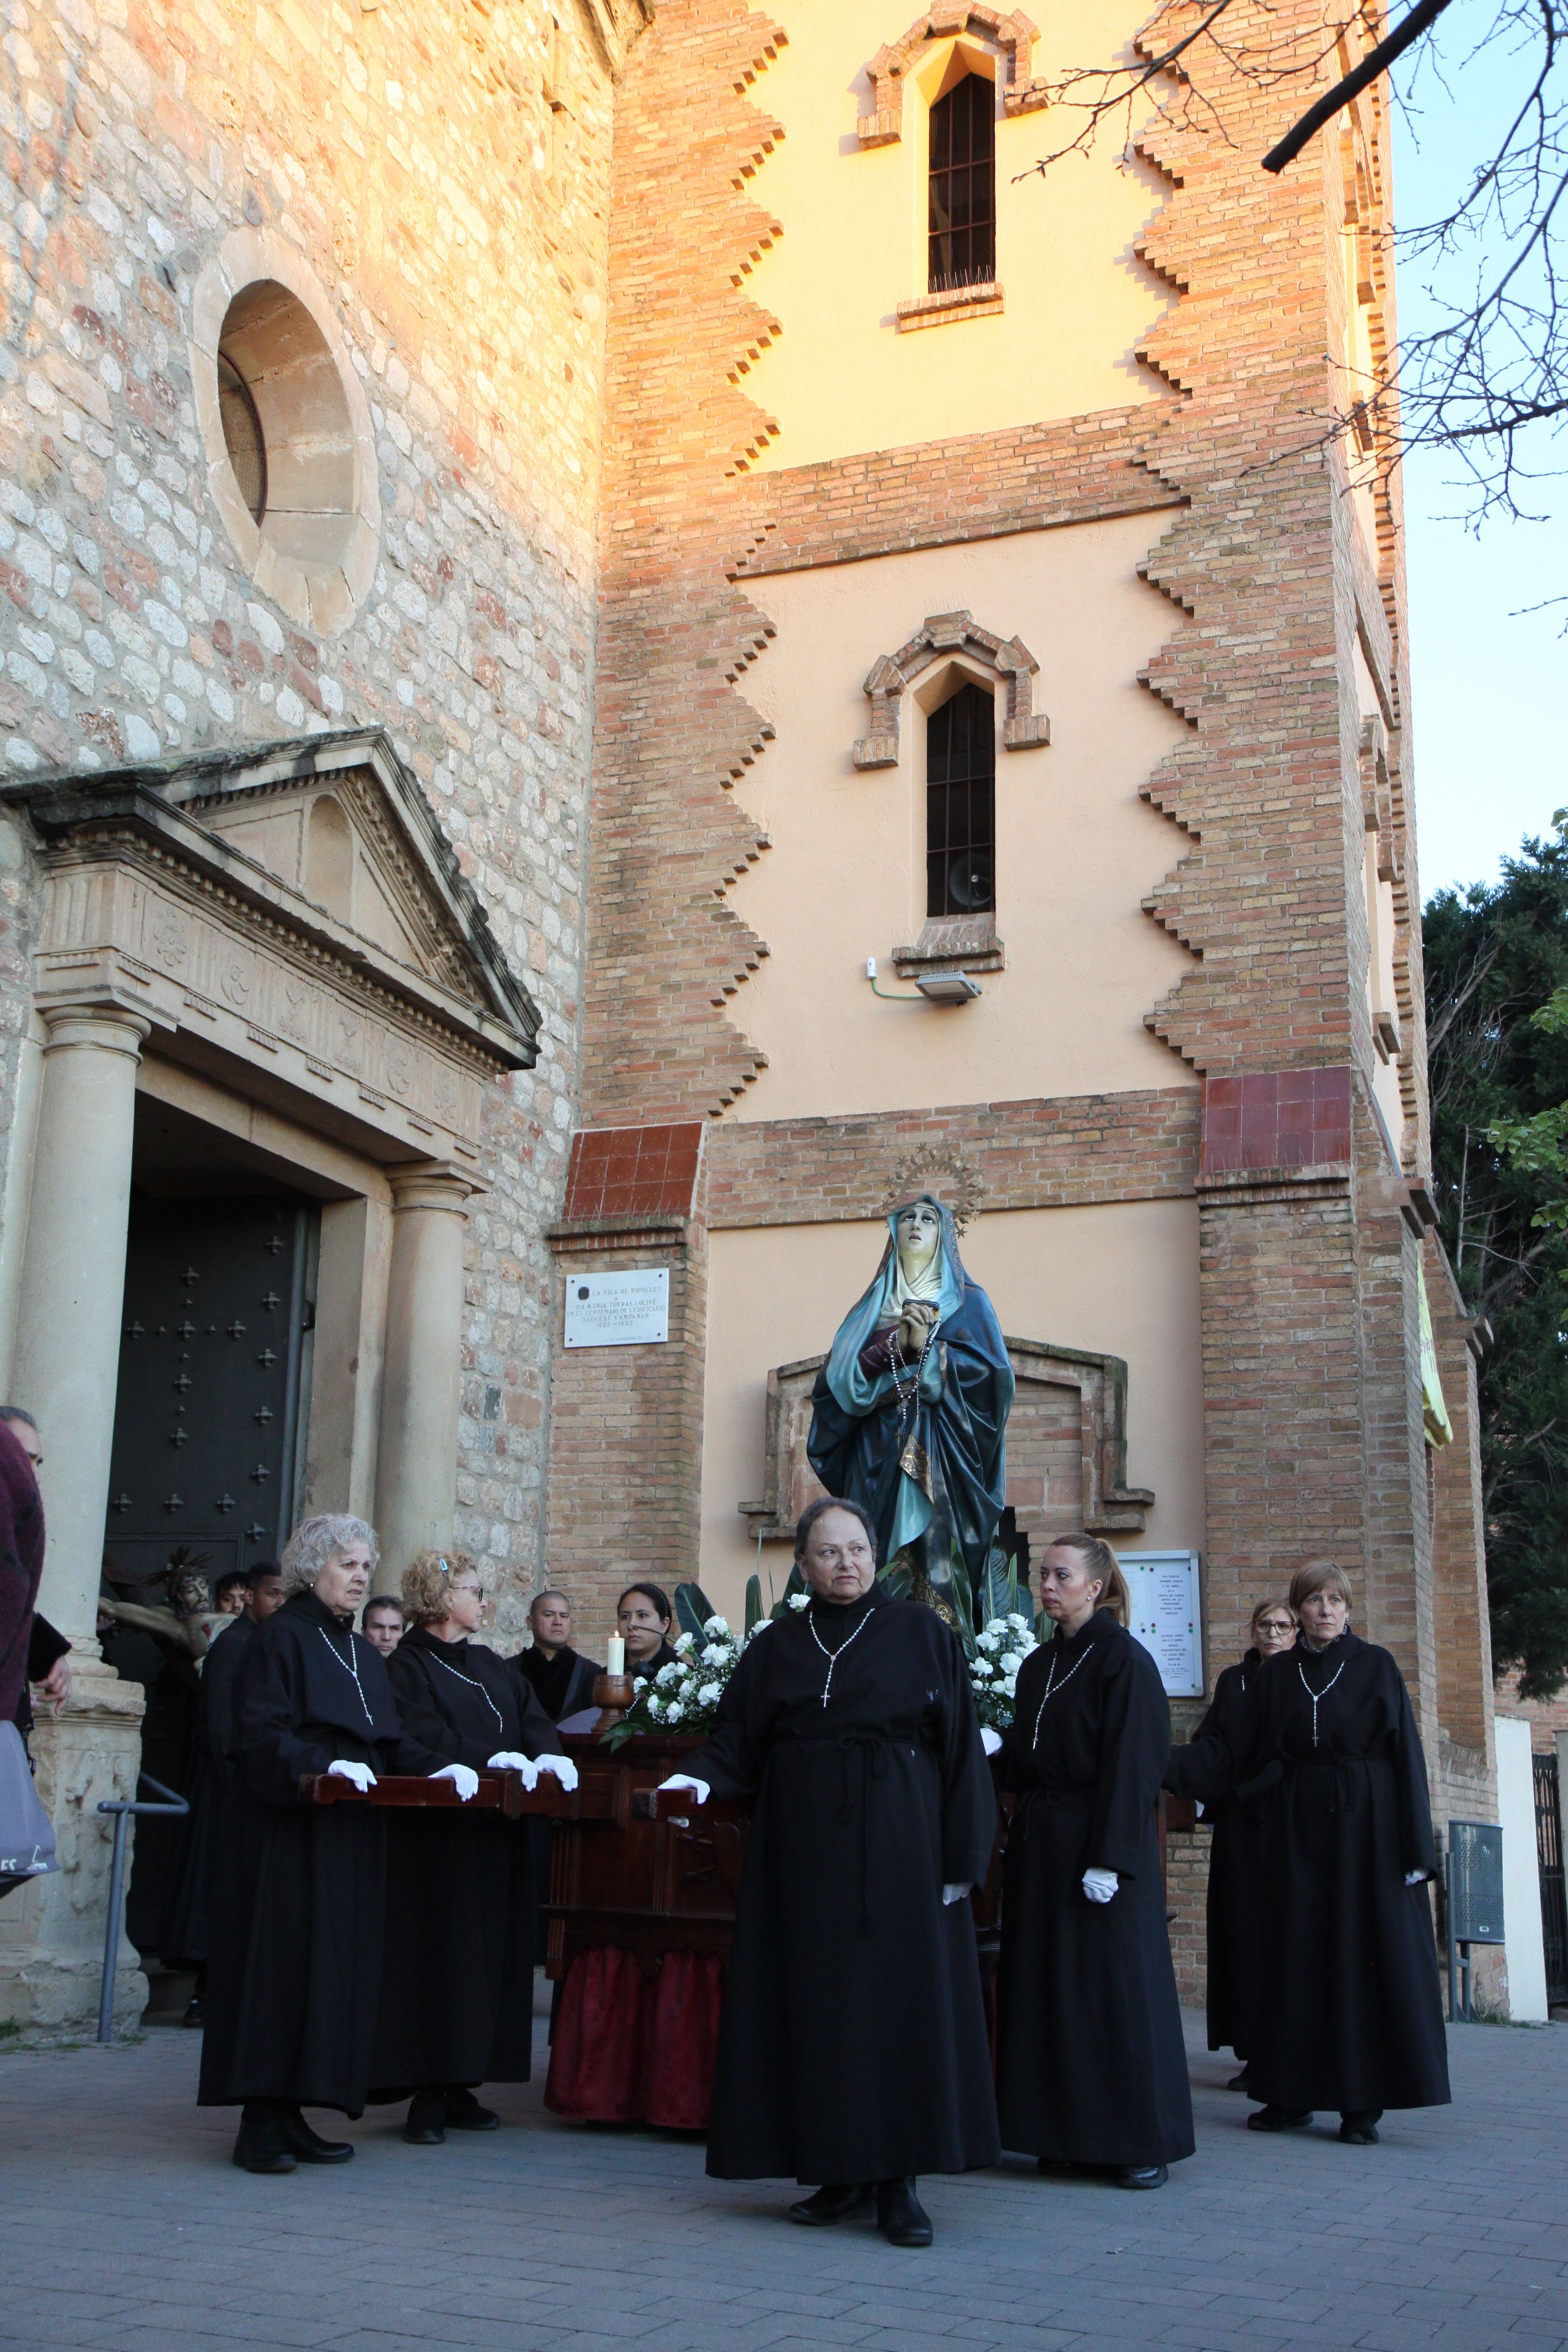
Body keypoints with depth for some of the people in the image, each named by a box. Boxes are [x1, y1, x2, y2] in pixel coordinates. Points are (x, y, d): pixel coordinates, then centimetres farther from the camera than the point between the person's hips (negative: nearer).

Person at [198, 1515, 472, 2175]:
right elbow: (261, 1732, -14)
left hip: (351, 1835, 8)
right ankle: (261, 2124, -5)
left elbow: (390, 1741, 18)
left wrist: (436, 1769, 1)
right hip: (286, 1829, -8)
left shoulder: (362, 1652, 19)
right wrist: (322, 1766, -27)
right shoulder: (281, 1638, -4)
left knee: (338, 1965, 4)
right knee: (283, 1962, -9)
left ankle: (290, 2115, 9)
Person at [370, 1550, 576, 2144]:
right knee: (441, 1955, -7)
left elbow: (534, 1721, 7)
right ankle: (428, 2095, -2)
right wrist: (490, 1759, -24)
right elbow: (424, 1740, -16)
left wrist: (545, 1756, -13)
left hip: (498, 1832, 7)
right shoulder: (409, 1667, -3)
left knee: (492, 1955, 4)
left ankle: (459, 2085, 10)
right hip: (437, 1832, -7)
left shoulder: (495, 1668, 18)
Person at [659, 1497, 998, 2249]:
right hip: (804, 1844, 2)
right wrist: (699, 1778, -15)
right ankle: (837, 2172, 11)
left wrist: (961, 1855, -7)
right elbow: (736, 1740, 7)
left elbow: (959, 1746, -1)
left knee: (900, 1999, -3)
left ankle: (897, 2180, 3)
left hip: (898, 1847, -2)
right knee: (814, 2004, 2)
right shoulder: (777, 1646, 10)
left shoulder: (922, 1634, 3)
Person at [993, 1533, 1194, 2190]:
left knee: (1114, 1983, -2)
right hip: (1040, 1839, 7)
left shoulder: (1124, 1660, -10)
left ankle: (1141, 2141, 7)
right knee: (1046, 1984, 7)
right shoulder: (1039, 1664, 12)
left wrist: (1108, 1859, -20)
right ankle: (1068, 2133, 15)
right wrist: (993, 1748, -1)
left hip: (1102, 1838, -7)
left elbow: (1132, 1763, -15)